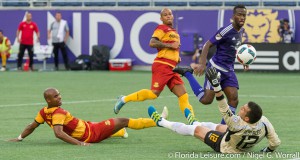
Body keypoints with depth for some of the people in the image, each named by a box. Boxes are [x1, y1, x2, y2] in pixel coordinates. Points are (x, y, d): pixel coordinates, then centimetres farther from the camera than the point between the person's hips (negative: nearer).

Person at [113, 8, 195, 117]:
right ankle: (124, 99, -1)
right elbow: (152, 43, -17)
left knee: (183, 95, -2)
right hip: (162, 66, -8)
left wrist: (177, 57, 17)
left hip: (171, 69, 8)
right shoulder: (162, 28, -2)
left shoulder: (174, 32, 23)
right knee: (154, 93, -15)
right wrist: (170, 45, -16)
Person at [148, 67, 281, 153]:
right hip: (244, 148, 6)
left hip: (223, 146, -6)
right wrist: (269, 150, -1)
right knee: (218, 127, 32)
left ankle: (161, 122, 33)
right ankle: (193, 122, 65)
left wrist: (216, 84, -52)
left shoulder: (238, 125, -47)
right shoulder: (263, 122, -34)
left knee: (197, 130, 11)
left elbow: (224, 110, -47)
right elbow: (276, 142, -24)